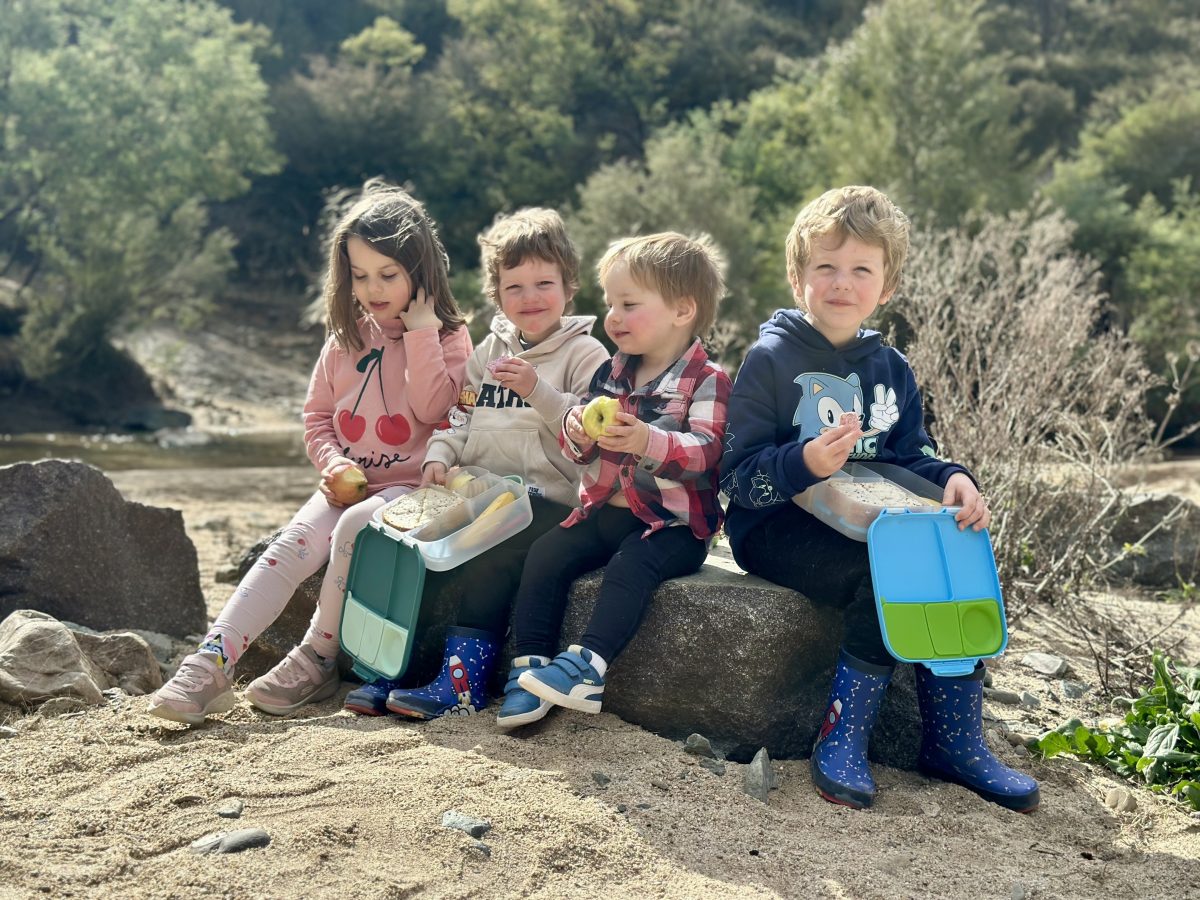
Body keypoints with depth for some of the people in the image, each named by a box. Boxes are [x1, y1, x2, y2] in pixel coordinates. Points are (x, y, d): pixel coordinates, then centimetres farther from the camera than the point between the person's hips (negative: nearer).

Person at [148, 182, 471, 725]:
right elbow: (318, 414, 16)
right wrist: (332, 463, -3)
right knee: (291, 546, -21)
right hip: (348, 483, 4)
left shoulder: (448, 336, 0)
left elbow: (434, 408, -15)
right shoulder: (346, 338, 13)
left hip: (410, 484, -4)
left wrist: (420, 332, -16)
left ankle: (317, 661, -20)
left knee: (355, 528, -34)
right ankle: (211, 664, -29)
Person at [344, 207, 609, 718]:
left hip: (546, 498, -6)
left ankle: (463, 682, -25)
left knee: (489, 560, -32)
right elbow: (459, 417, 18)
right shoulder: (489, 351, 19)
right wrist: (439, 455, -2)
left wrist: (537, 390, -24)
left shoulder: (584, 353, 0)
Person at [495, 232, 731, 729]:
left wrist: (646, 440, -37)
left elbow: (704, 452, -20)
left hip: (674, 523, -6)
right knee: (545, 555, -14)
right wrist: (577, 431, -10)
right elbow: (575, 448, 15)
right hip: (603, 511, 6)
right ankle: (529, 667, -13)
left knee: (631, 563, -32)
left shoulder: (707, 380, -6)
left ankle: (587, 664, -37)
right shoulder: (610, 374, 14)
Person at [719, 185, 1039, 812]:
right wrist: (805, 463, -32)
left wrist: (951, 478, -9)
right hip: (777, 529, -6)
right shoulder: (771, 359, -7)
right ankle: (842, 740, -18)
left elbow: (911, 456, 14)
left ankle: (954, 744, -3)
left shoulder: (891, 368, 11)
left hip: (869, 528, 6)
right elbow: (738, 477, -13)